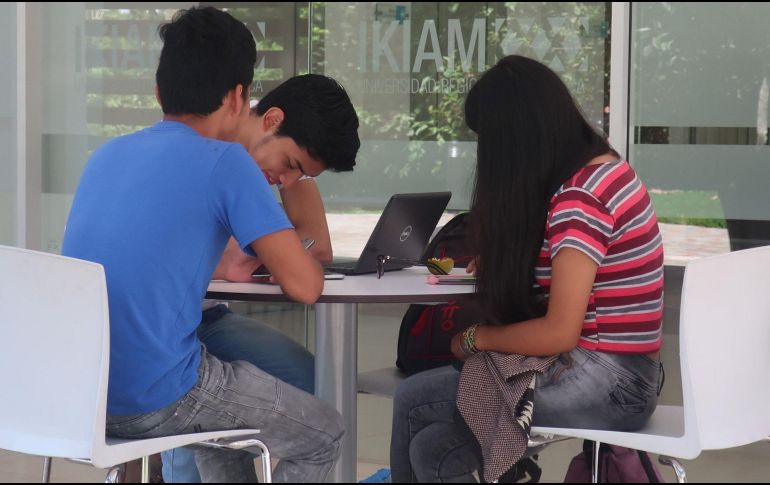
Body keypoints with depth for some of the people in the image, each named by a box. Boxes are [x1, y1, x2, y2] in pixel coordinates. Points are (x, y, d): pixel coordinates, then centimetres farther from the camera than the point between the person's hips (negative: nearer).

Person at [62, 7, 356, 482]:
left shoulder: (109, 154, 10)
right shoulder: (226, 161, -10)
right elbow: (304, 285, -12)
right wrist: (301, 258, 10)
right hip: (156, 399, -7)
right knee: (323, 434, 16)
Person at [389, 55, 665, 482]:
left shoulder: (579, 197, -19)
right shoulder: (602, 169, 10)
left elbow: (559, 332, -21)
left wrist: (476, 339, -6)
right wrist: (498, 262, 16)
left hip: (604, 385, -9)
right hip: (617, 373, 9)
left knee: (413, 400, -1)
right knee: (432, 448, 7)